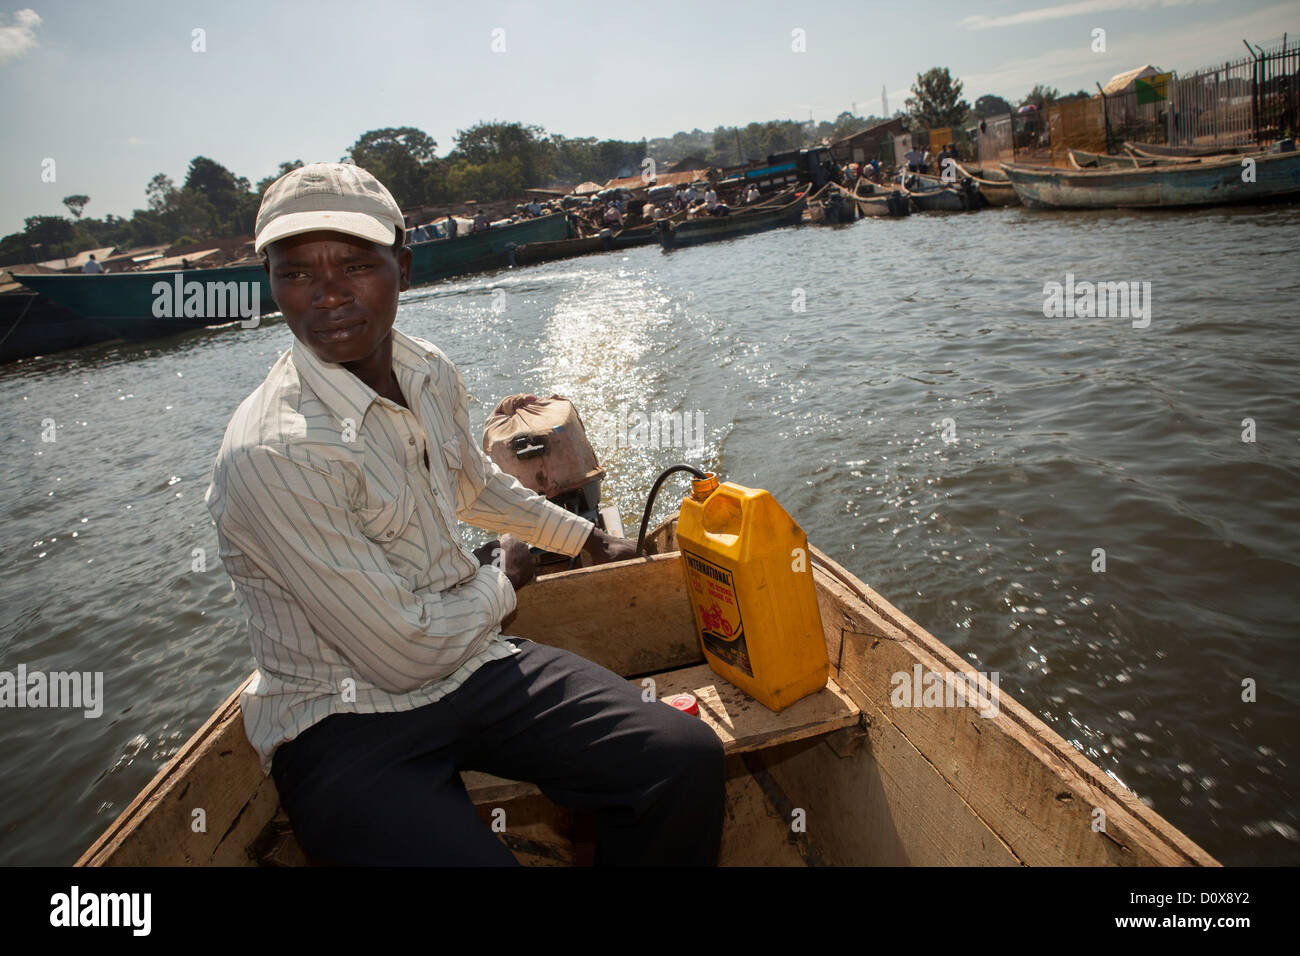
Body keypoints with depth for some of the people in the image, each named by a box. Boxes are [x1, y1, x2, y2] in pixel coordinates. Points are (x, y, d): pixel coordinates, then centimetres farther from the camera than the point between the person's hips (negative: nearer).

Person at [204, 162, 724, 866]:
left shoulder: (431, 373, 1)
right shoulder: (272, 453, -24)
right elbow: (404, 655, -20)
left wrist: (587, 539, 33)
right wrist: (500, 577, -1)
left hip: (470, 661, 6)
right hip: (343, 727, -5)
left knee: (687, 761, -11)